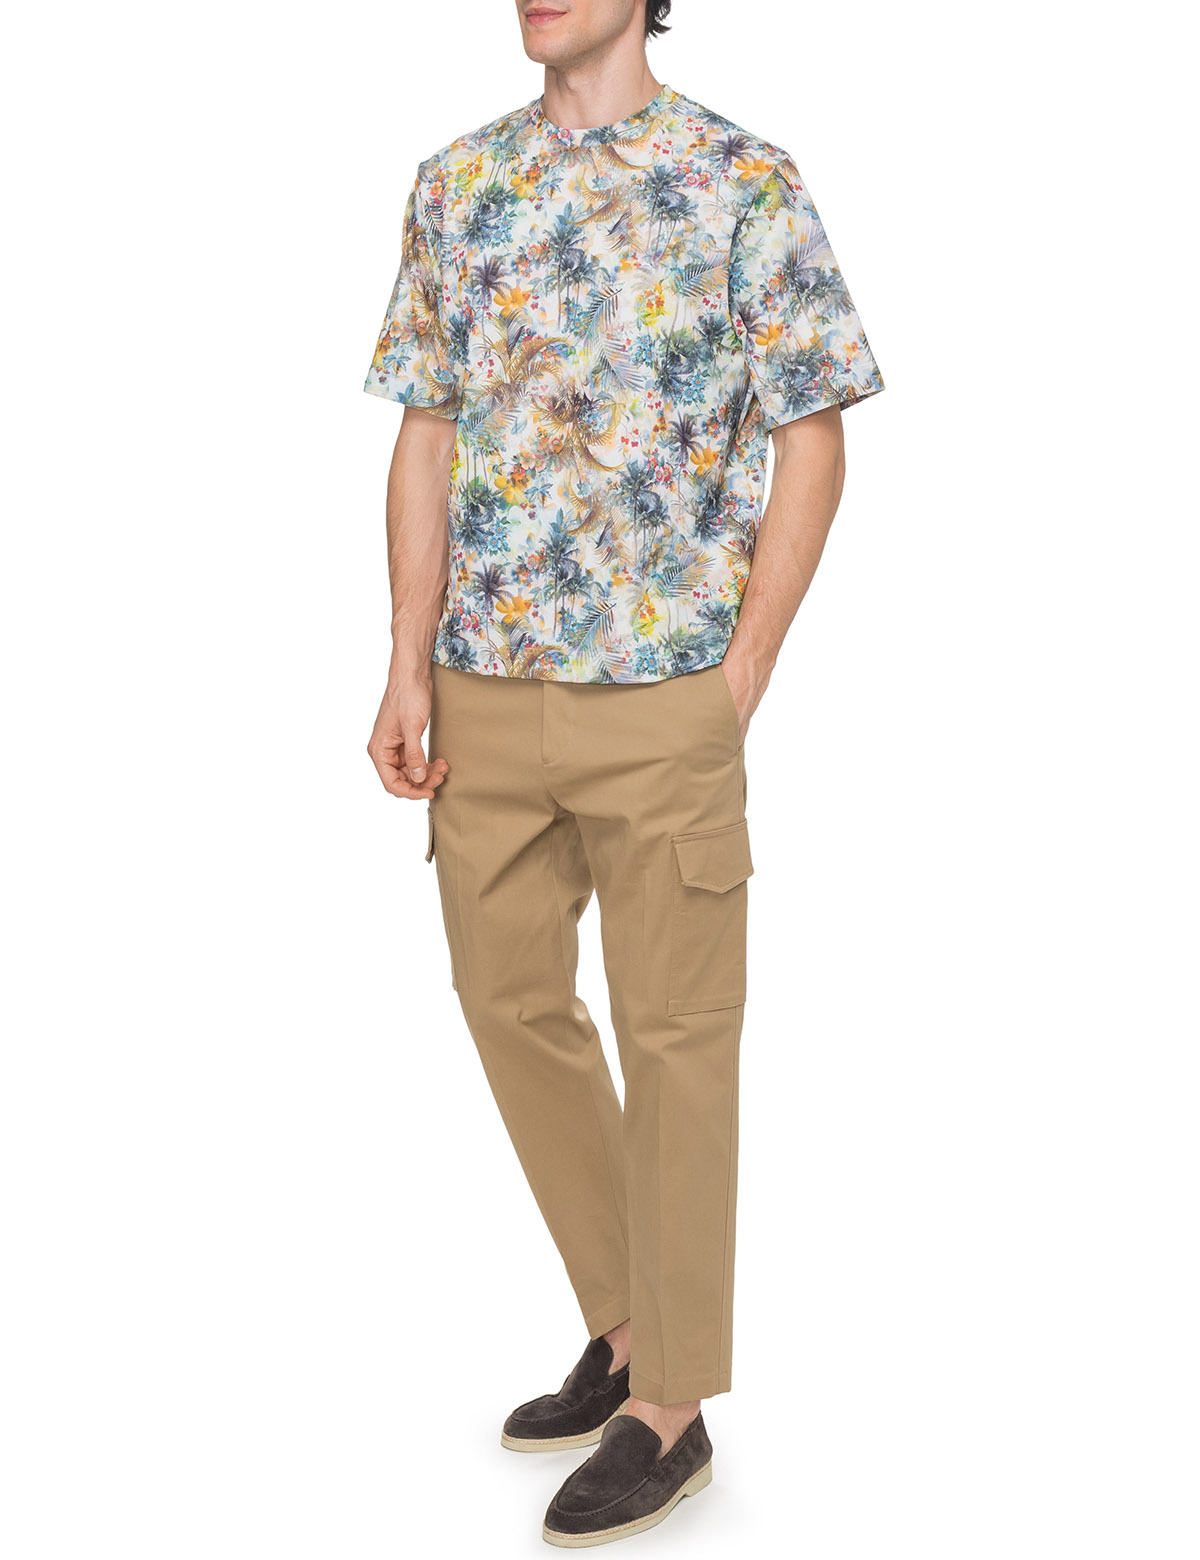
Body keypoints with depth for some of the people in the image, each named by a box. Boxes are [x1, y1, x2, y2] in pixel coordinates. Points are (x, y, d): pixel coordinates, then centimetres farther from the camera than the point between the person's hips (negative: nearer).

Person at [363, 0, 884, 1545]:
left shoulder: (743, 184, -4)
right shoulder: (455, 185, 9)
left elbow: (811, 440, -4)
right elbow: (427, 438, 9)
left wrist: (738, 678, -9)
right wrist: (411, 665, 1)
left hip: (662, 698, -5)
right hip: (486, 696, 5)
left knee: (673, 1039, 3)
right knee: (512, 1004, 12)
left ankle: (669, 1405, 16)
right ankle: (627, 1327, 31)